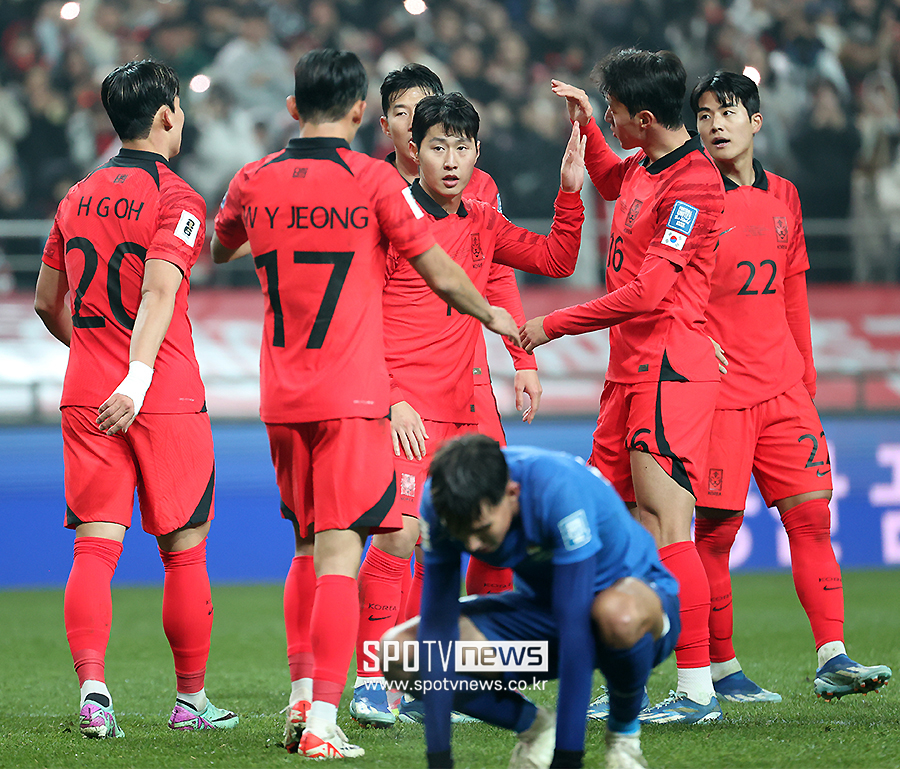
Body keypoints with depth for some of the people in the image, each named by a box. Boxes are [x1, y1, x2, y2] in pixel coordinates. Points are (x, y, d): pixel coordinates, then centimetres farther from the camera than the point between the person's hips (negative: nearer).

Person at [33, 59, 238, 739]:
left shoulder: (78, 197, 12)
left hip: (86, 396, 5)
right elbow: (159, 289, -22)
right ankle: (192, 699, 16)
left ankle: (92, 687, -17)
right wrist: (137, 378, -32)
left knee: (96, 545, -1)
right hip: (166, 399, -5)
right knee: (184, 550, 7)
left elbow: (48, 304, 19)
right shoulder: (176, 199, -7)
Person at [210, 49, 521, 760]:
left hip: (281, 397, 5)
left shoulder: (254, 182, 5)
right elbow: (441, 275, -1)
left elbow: (218, 251, 26)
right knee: (339, 552, -8)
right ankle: (321, 725, -15)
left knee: (308, 549, 19)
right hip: (351, 394, -5)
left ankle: (302, 700, 18)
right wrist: (493, 315, 18)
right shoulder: (374, 180, -7)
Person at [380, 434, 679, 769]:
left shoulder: (560, 491, -35)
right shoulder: (441, 502, -21)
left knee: (618, 617, -43)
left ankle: (624, 729, -10)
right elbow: (437, 624, -20)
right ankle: (533, 725, 6)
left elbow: (575, 626, -37)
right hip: (540, 608, 5)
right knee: (397, 652, -15)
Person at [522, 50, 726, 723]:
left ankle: (698, 690, -12)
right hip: (629, 371, 10)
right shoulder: (644, 164, 13)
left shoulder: (694, 183, -16)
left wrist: (553, 326, -13)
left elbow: (646, 293, -21)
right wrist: (585, 124, 26)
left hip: (671, 372, -10)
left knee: (666, 528, -13)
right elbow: (610, 182, 41)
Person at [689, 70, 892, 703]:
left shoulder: (783, 197, 14)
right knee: (716, 529, -1)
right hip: (716, 388, -5)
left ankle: (833, 658, -7)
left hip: (782, 388, 5)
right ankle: (719, 668, 9)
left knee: (812, 513, -4)